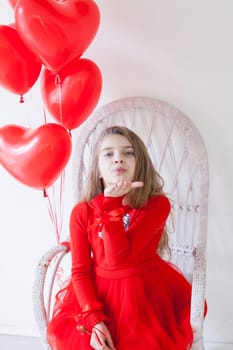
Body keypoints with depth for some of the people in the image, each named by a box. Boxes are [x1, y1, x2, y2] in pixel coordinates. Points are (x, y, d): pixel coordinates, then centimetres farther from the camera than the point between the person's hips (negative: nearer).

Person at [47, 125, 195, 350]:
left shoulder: (157, 204, -15)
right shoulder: (82, 212, -8)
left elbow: (119, 259, -24)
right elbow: (80, 270, -4)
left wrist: (111, 205, -27)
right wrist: (93, 319, -17)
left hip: (147, 295, -1)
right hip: (101, 293, 2)